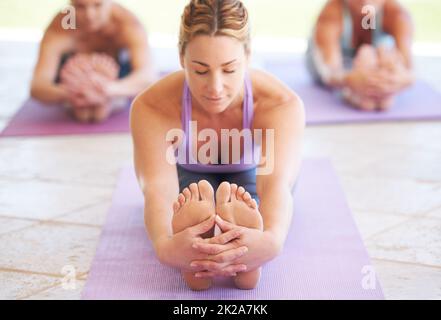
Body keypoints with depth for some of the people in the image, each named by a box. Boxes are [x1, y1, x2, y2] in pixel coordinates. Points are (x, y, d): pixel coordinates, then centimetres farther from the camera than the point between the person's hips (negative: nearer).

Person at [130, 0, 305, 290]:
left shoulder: (283, 105, -35)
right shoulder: (151, 108, -35)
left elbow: (276, 182, -51)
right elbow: (159, 188, -49)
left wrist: (272, 239, -74)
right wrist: (164, 245, -72)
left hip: (249, 178, 0)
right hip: (187, 179, 0)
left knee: (246, 203, -36)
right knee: (195, 193, -36)